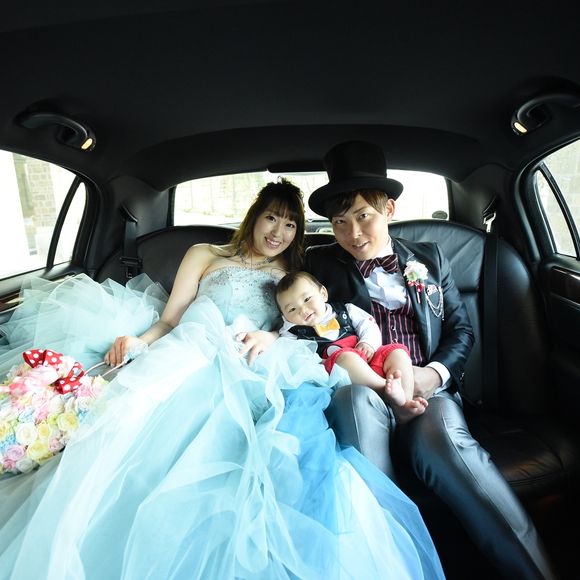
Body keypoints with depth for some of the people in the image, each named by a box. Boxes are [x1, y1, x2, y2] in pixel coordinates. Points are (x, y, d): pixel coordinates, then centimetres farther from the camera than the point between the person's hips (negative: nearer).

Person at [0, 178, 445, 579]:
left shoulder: (294, 277, 26)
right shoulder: (205, 256, 22)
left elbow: (303, 331, 14)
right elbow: (170, 320, 15)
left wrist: (273, 339, -9)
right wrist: (138, 341, -6)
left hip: (250, 373, 1)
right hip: (190, 359, 0)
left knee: (302, 402, -34)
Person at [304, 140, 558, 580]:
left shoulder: (430, 259, 16)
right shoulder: (321, 264, 11)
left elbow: (461, 329, 15)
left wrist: (435, 372, -4)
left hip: (428, 394, 1)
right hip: (359, 396, 0)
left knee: (442, 439, -33)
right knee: (357, 396, -36)